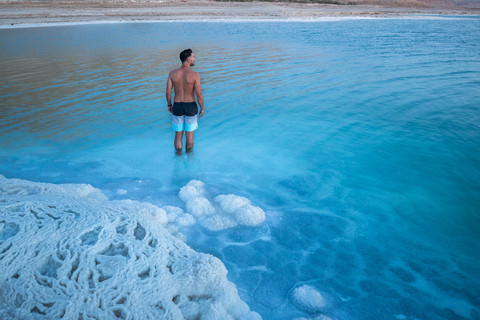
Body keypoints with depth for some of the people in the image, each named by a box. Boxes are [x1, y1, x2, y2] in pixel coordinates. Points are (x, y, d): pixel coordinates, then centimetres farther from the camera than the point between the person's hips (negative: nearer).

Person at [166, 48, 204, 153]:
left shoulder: (172, 73, -7)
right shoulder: (195, 75, -16)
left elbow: (168, 92, -3)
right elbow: (199, 94, -17)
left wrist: (169, 105, 13)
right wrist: (202, 108, -2)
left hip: (177, 107, 2)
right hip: (191, 107, -2)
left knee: (178, 135, 15)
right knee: (189, 135, 13)